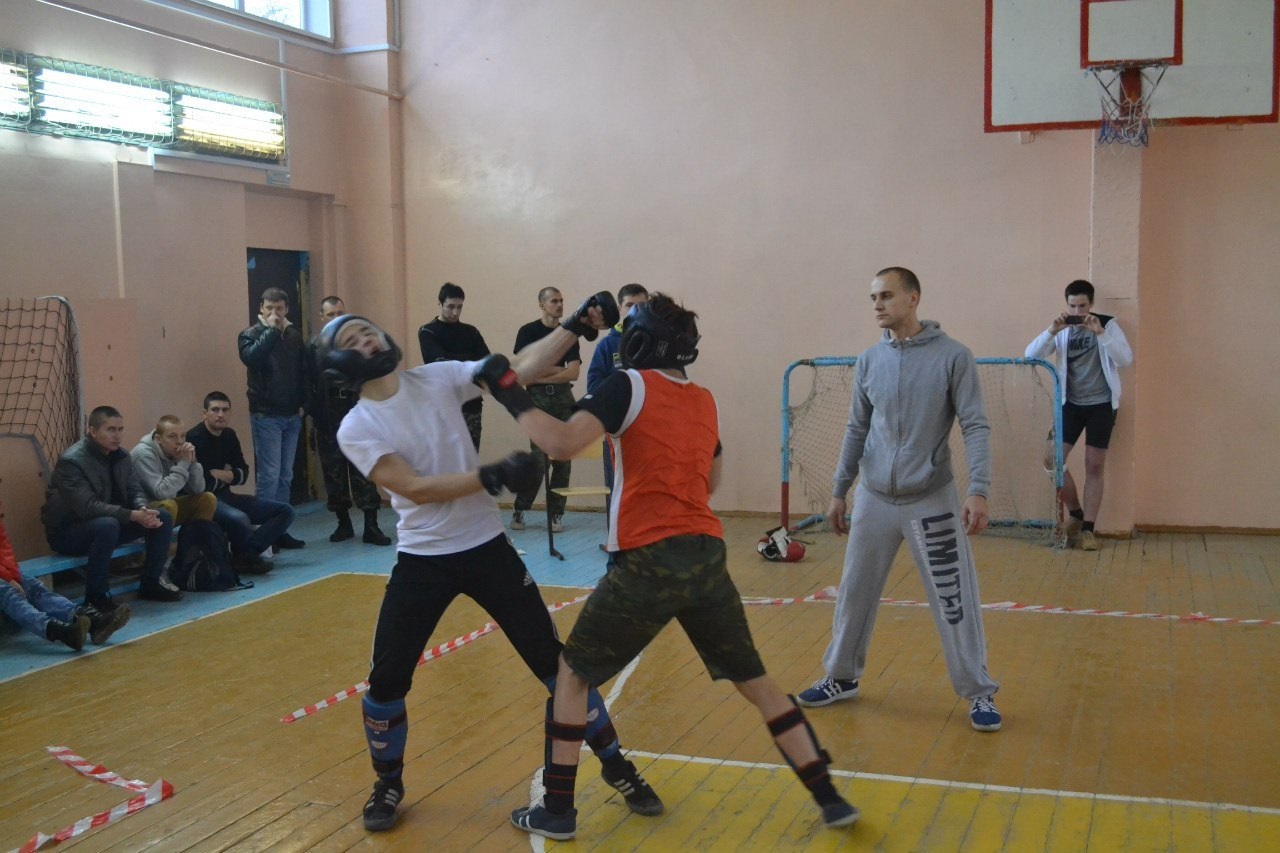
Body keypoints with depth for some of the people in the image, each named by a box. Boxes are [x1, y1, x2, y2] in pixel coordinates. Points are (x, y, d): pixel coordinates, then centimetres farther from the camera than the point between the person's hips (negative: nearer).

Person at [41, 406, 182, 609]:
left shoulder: (120, 456, 2)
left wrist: (143, 509, -22)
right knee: (107, 525, -39)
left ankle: (151, 583, 5)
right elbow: (87, 507, -31)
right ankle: (96, 596, -24)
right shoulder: (71, 461, -22)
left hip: (109, 523, 8)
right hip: (67, 532, -8)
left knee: (163, 518, -7)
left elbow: (135, 490, 3)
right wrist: (133, 515, -36)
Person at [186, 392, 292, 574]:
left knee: (285, 511, -1)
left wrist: (220, 475, -9)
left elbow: (243, 474, 11)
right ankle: (245, 557, -7)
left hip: (225, 497, 9)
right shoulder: (194, 439, -16)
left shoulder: (229, 436, 9)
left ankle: (246, 553, -18)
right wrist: (227, 477, -4)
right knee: (239, 519, -39)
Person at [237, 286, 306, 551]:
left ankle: (280, 530, 15)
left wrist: (303, 403, 1)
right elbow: (251, 357, -23)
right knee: (269, 475, -9)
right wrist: (271, 329, -17)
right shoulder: (251, 334, -2)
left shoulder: (294, 336, 11)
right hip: (265, 416, -5)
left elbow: (303, 372, 12)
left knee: (285, 476, 8)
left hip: (291, 416, 5)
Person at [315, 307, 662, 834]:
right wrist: (492, 477, -29)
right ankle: (389, 785, 28)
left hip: (487, 548, 1)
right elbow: (416, 489, -20)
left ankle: (615, 765, 21)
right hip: (422, 562, -1)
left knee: (554, 661, 5)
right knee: (386, 681, 0)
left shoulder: (438, 377, -1)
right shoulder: (356, 429, -9)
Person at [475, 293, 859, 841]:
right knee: (755, 681, 18)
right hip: (707, 556, 5)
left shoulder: (629, 386, -3)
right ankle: (829, 799, 18)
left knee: (572, 673, 13)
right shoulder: (705, 401, 14)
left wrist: (509, 393, -9)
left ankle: (556, 812, 15)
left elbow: (563, 442, -18)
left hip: (648, 562, -5)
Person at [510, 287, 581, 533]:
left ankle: (556, 513, 9)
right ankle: (519, 509, 8)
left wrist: (543, 375, -8)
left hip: (564, 398, 3)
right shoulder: (528, 332, 2)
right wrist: (560, 369, -2)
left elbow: (573, 374, -1)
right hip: (538, 397, -3)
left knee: (563, 459, 1)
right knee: (539, 458, -8)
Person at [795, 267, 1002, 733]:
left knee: (955, 602, 0)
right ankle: (841, 677, 28)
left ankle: (979, 693, 15)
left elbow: (975, 426, -9)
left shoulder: (953, 356, -8)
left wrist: (978, 491, -19)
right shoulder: (869, 360, 5)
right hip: (873, 500, 4)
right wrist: (839, 491, 12)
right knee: (854, 594, 11)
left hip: (932, 501, -4)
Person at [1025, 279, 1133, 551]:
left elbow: (1126, 359, -17)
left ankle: (1088, 529, 6)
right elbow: (1031, 355, -7)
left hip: (1101, 405, -2)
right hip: (1071, 403, 3)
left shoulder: (1107, 324, -5)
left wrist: (1100, 333, -28)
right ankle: (1075, 515, 15)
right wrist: (1051, 331, -22)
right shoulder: (1061, 329, 2)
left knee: (1094, 467, -1)